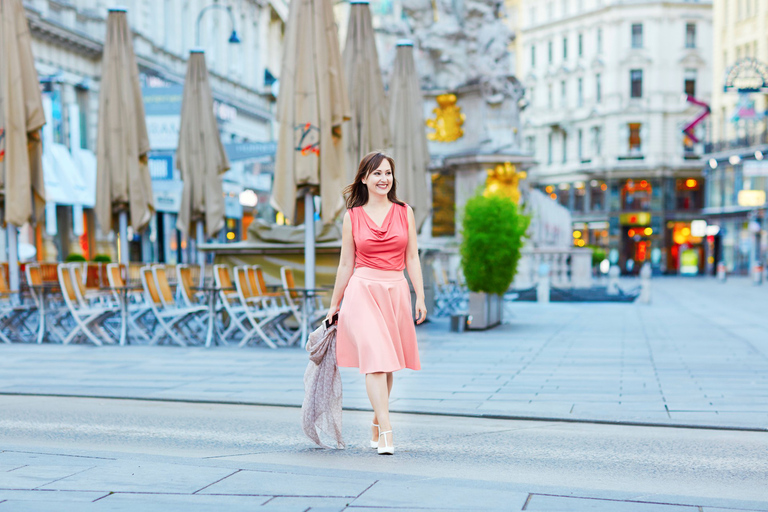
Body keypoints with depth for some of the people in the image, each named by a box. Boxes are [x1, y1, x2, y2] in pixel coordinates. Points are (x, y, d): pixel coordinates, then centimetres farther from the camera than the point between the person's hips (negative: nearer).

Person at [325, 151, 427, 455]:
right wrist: (334, 304, 12)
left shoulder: (404, 213, 8)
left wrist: (420, 297, 1)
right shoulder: (352, 216, 4)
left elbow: (412, 259, 8)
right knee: (375, 356, -14)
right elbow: (346, 265, 10)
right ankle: (386, 431, -18)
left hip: (396, 292, 2)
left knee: (387, 362, 7)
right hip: (363, 290, -2)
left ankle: (376, 424, 24)